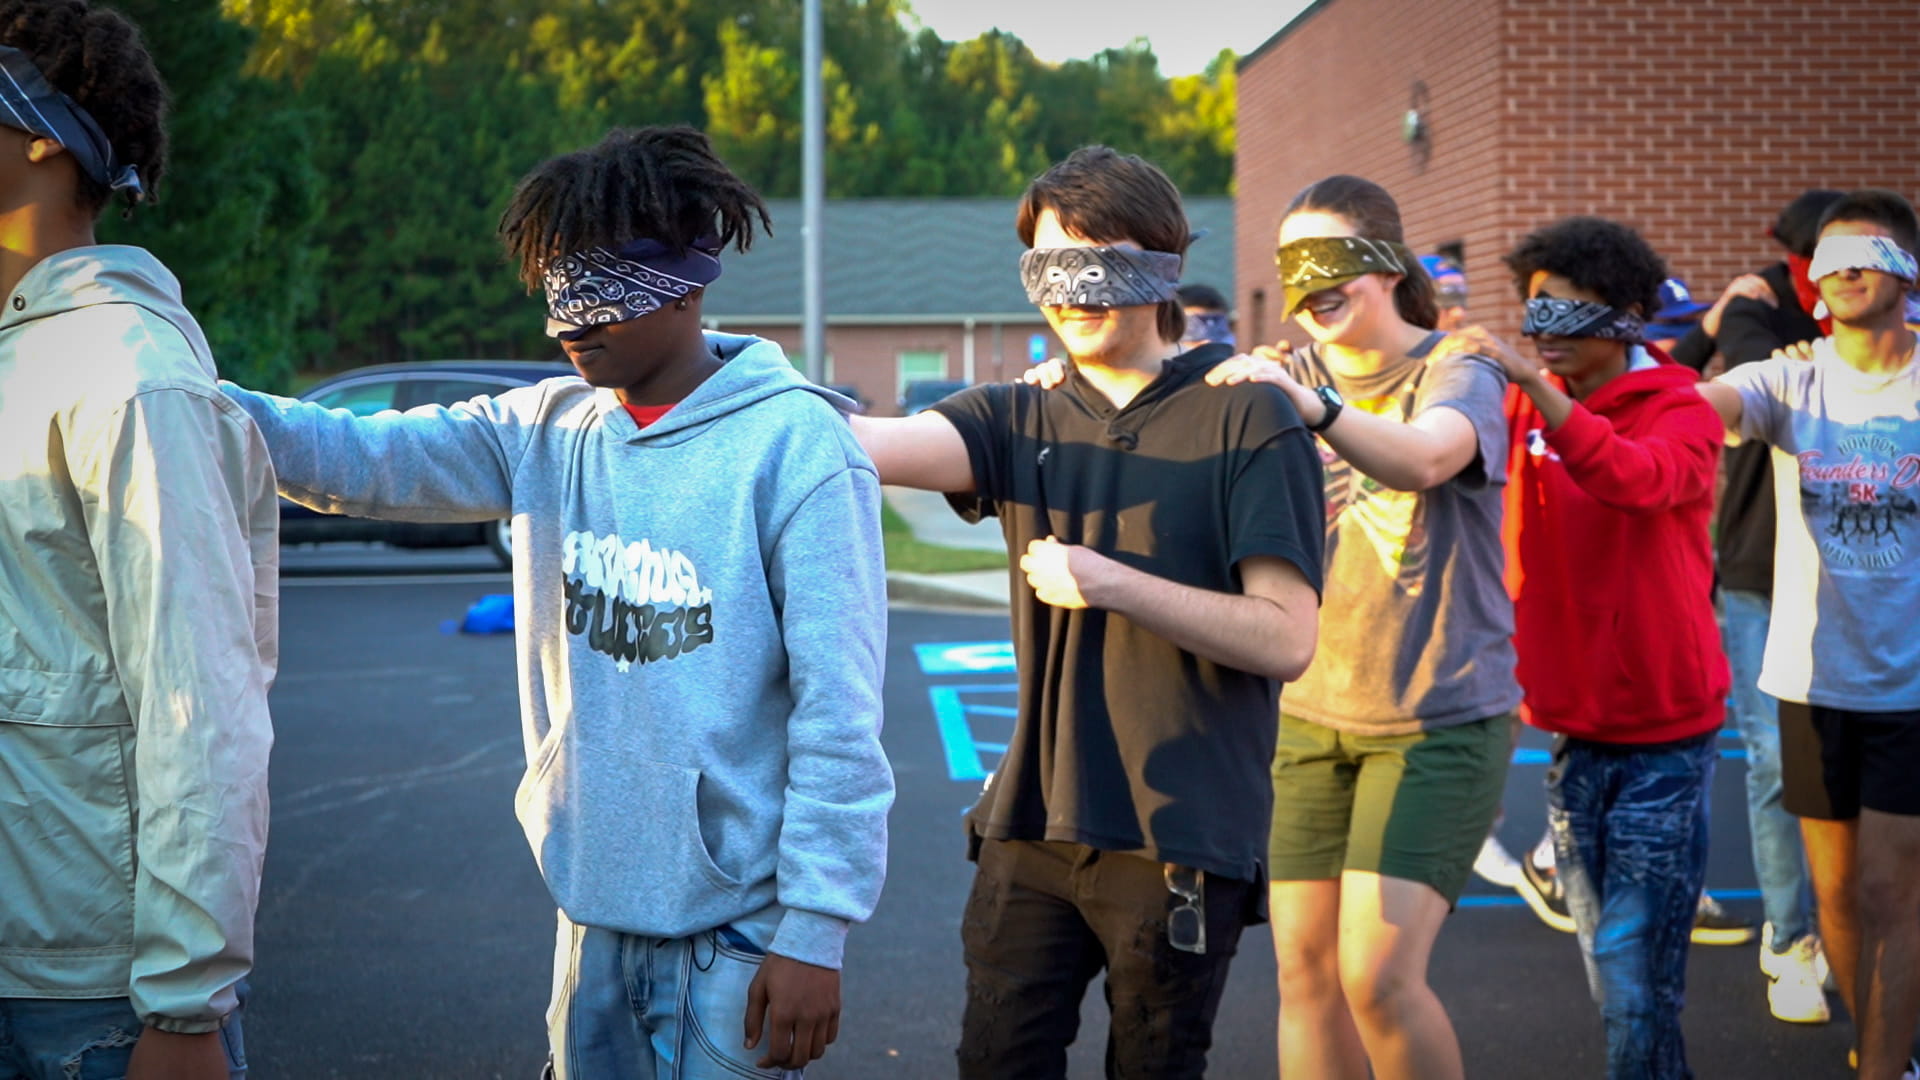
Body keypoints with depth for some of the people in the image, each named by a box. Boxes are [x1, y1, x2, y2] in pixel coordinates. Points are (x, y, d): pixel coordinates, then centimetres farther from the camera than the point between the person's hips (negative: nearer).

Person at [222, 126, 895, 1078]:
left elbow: (836, 707, -15)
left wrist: (815, 932, -16)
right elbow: (366, 458, -5)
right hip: (593, 902, 6)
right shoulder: (548, 428, 5)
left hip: (733, 921, -5)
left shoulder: (794, 445, -14)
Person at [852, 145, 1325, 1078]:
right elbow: (877, 444, -12)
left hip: (1181, 839, -4)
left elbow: (1286, 638, -12)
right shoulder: (1022, 422, 7)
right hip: (1031, 825, 4)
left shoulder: (1247, 421, -6)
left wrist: (1110, 582, -19)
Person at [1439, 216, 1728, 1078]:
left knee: (1635, 976, -9)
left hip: (1663, 731, -5)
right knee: (1605, 963, 13)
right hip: (1570, 723, 5)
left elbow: (1637, 479, -30)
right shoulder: (1523, 406, 5)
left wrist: (1537, 387, -41)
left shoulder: (1681, 412, -8)